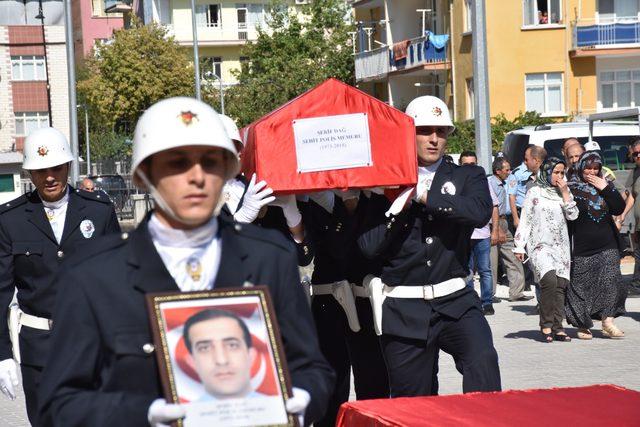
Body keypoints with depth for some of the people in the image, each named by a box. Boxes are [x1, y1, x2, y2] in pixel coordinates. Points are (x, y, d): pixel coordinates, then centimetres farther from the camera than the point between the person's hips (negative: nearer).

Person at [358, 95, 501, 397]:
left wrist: (424, 196, -14)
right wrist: (398, 207, -13)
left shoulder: (467, 177, 8)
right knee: (411, 399, 6)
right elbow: (368, 246, -2)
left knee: (482, 359, -28)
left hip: (454, 301, 0)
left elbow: (481, 211, -15)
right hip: (404, 310, 0)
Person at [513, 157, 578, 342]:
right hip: (540, 244, -4)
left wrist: (565, 193, -3)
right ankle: (546, 324, -12)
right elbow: (525, 220, 3)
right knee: (549, 280, -22)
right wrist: (519, 246, -1)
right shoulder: (534, 192, 3)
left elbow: (572, 215, 3)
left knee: (560, 285, -3)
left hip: (560, 245, 4)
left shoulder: (564, 193, 15)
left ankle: (557, 327, 1)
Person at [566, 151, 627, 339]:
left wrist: (605, 188, -9)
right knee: (582, 285, 0)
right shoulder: (572, 189, -2)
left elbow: (619, 208, 0)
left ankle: (608, 321, -6)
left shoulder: (605, 186, 11)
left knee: (610, 281, -10)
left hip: (607, 246, 3)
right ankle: (583, 326, 11)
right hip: (582, 248, -3)